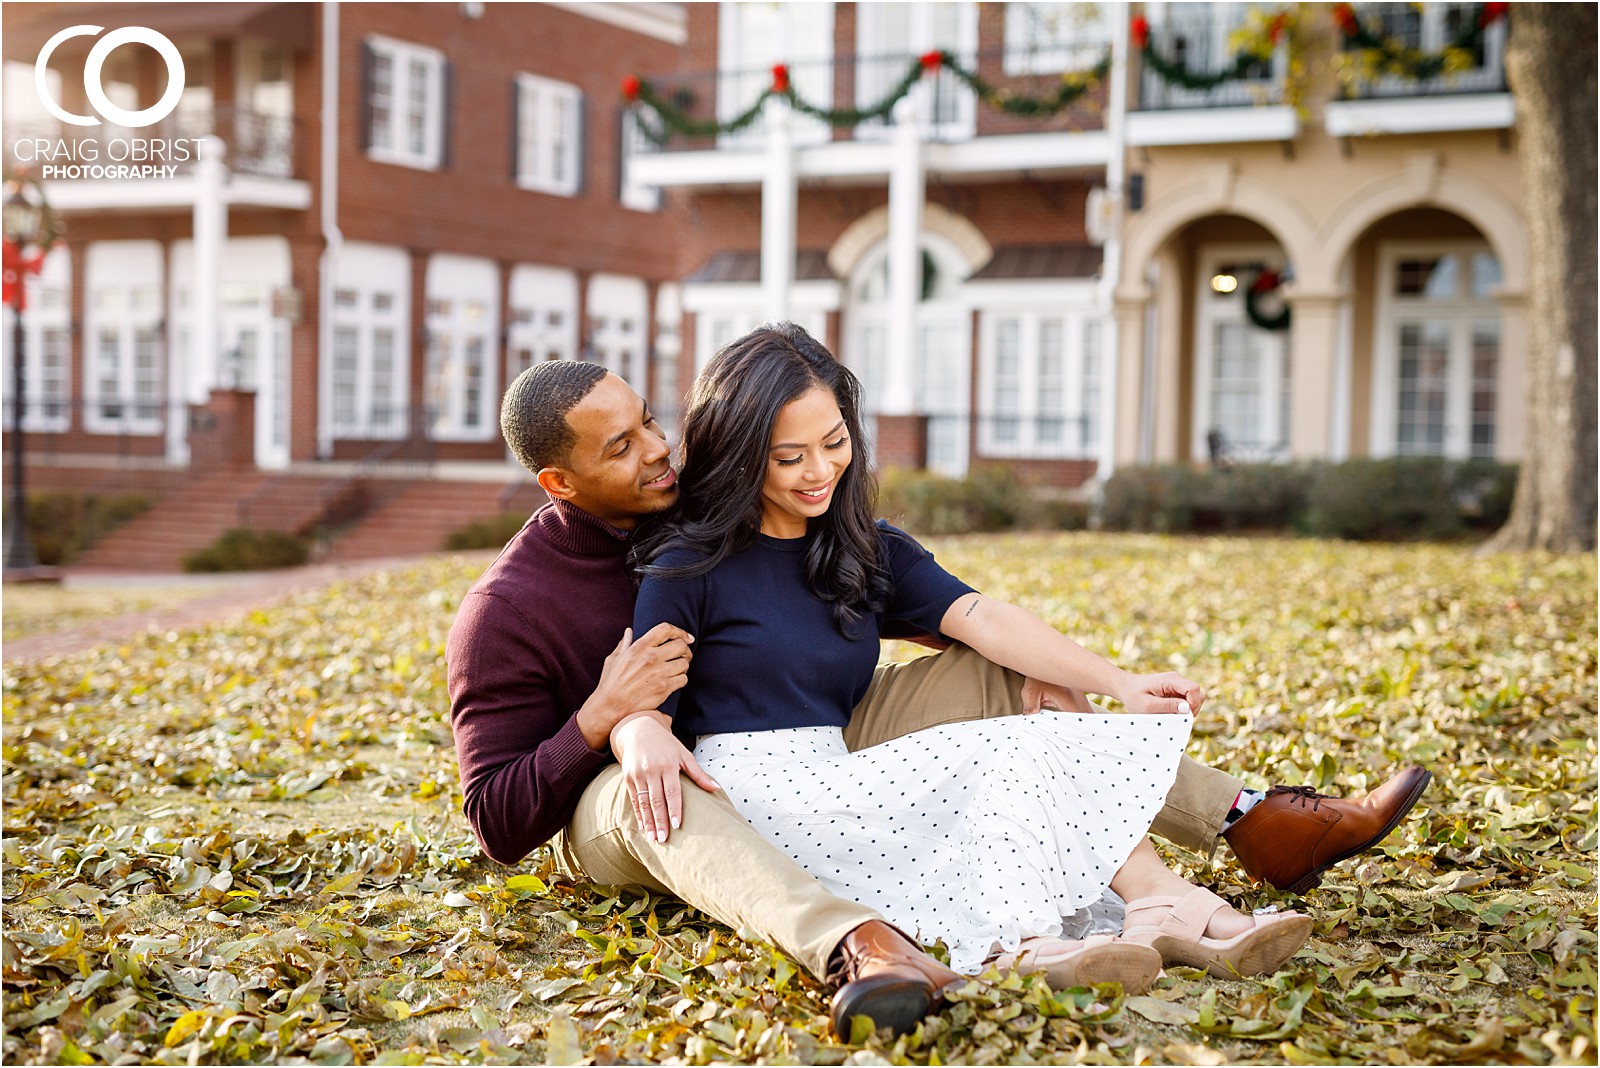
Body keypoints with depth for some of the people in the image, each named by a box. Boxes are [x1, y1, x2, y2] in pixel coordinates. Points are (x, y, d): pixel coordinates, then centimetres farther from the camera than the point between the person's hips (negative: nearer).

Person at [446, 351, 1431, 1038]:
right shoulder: (506, 612, -16)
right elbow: (498, 822, -18)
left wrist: (1021, 657, -4)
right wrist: (603, 716, -34)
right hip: (606, 816, -6)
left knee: (973, 682, -5)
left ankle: (1256, 824, -11)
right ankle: (856, 950, -69)